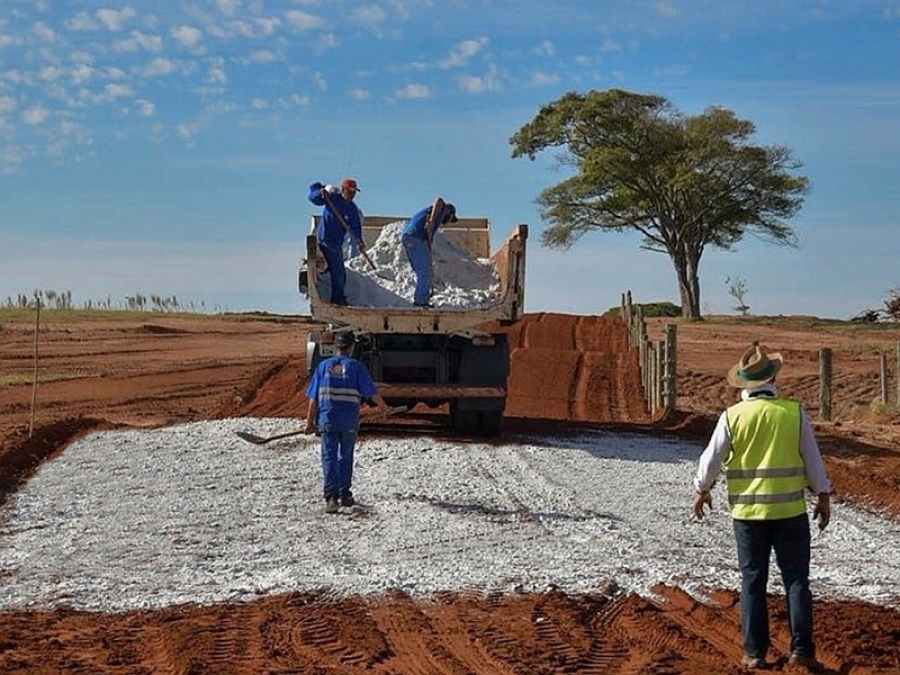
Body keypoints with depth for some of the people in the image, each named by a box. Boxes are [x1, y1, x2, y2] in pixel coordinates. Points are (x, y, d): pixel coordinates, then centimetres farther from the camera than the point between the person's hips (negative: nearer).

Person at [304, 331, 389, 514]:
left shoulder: (323, 366, 4)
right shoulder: (356, 366, -3)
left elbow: (313, 398, 4)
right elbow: (371, 393, -3)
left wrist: (310, 422, 10)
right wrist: (384, 407, 16)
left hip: (327, 419, 1)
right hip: (349, 421, -1)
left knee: (329, 458, 0)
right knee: (346, 457, 15)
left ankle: (331, 497, -12)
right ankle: (345, 495, 23)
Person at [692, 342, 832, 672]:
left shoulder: (732, 416, -6)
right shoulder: (794, 413, -6)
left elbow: (712, 458, 1)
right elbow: (813, 459, 0)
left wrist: (701, 490, 18)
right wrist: (823, 496, 12)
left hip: (747, 511, 1)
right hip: (790, 510, 0)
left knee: (753, 581, 8)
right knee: (796, 579, 8)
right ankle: (801, 648, 3)